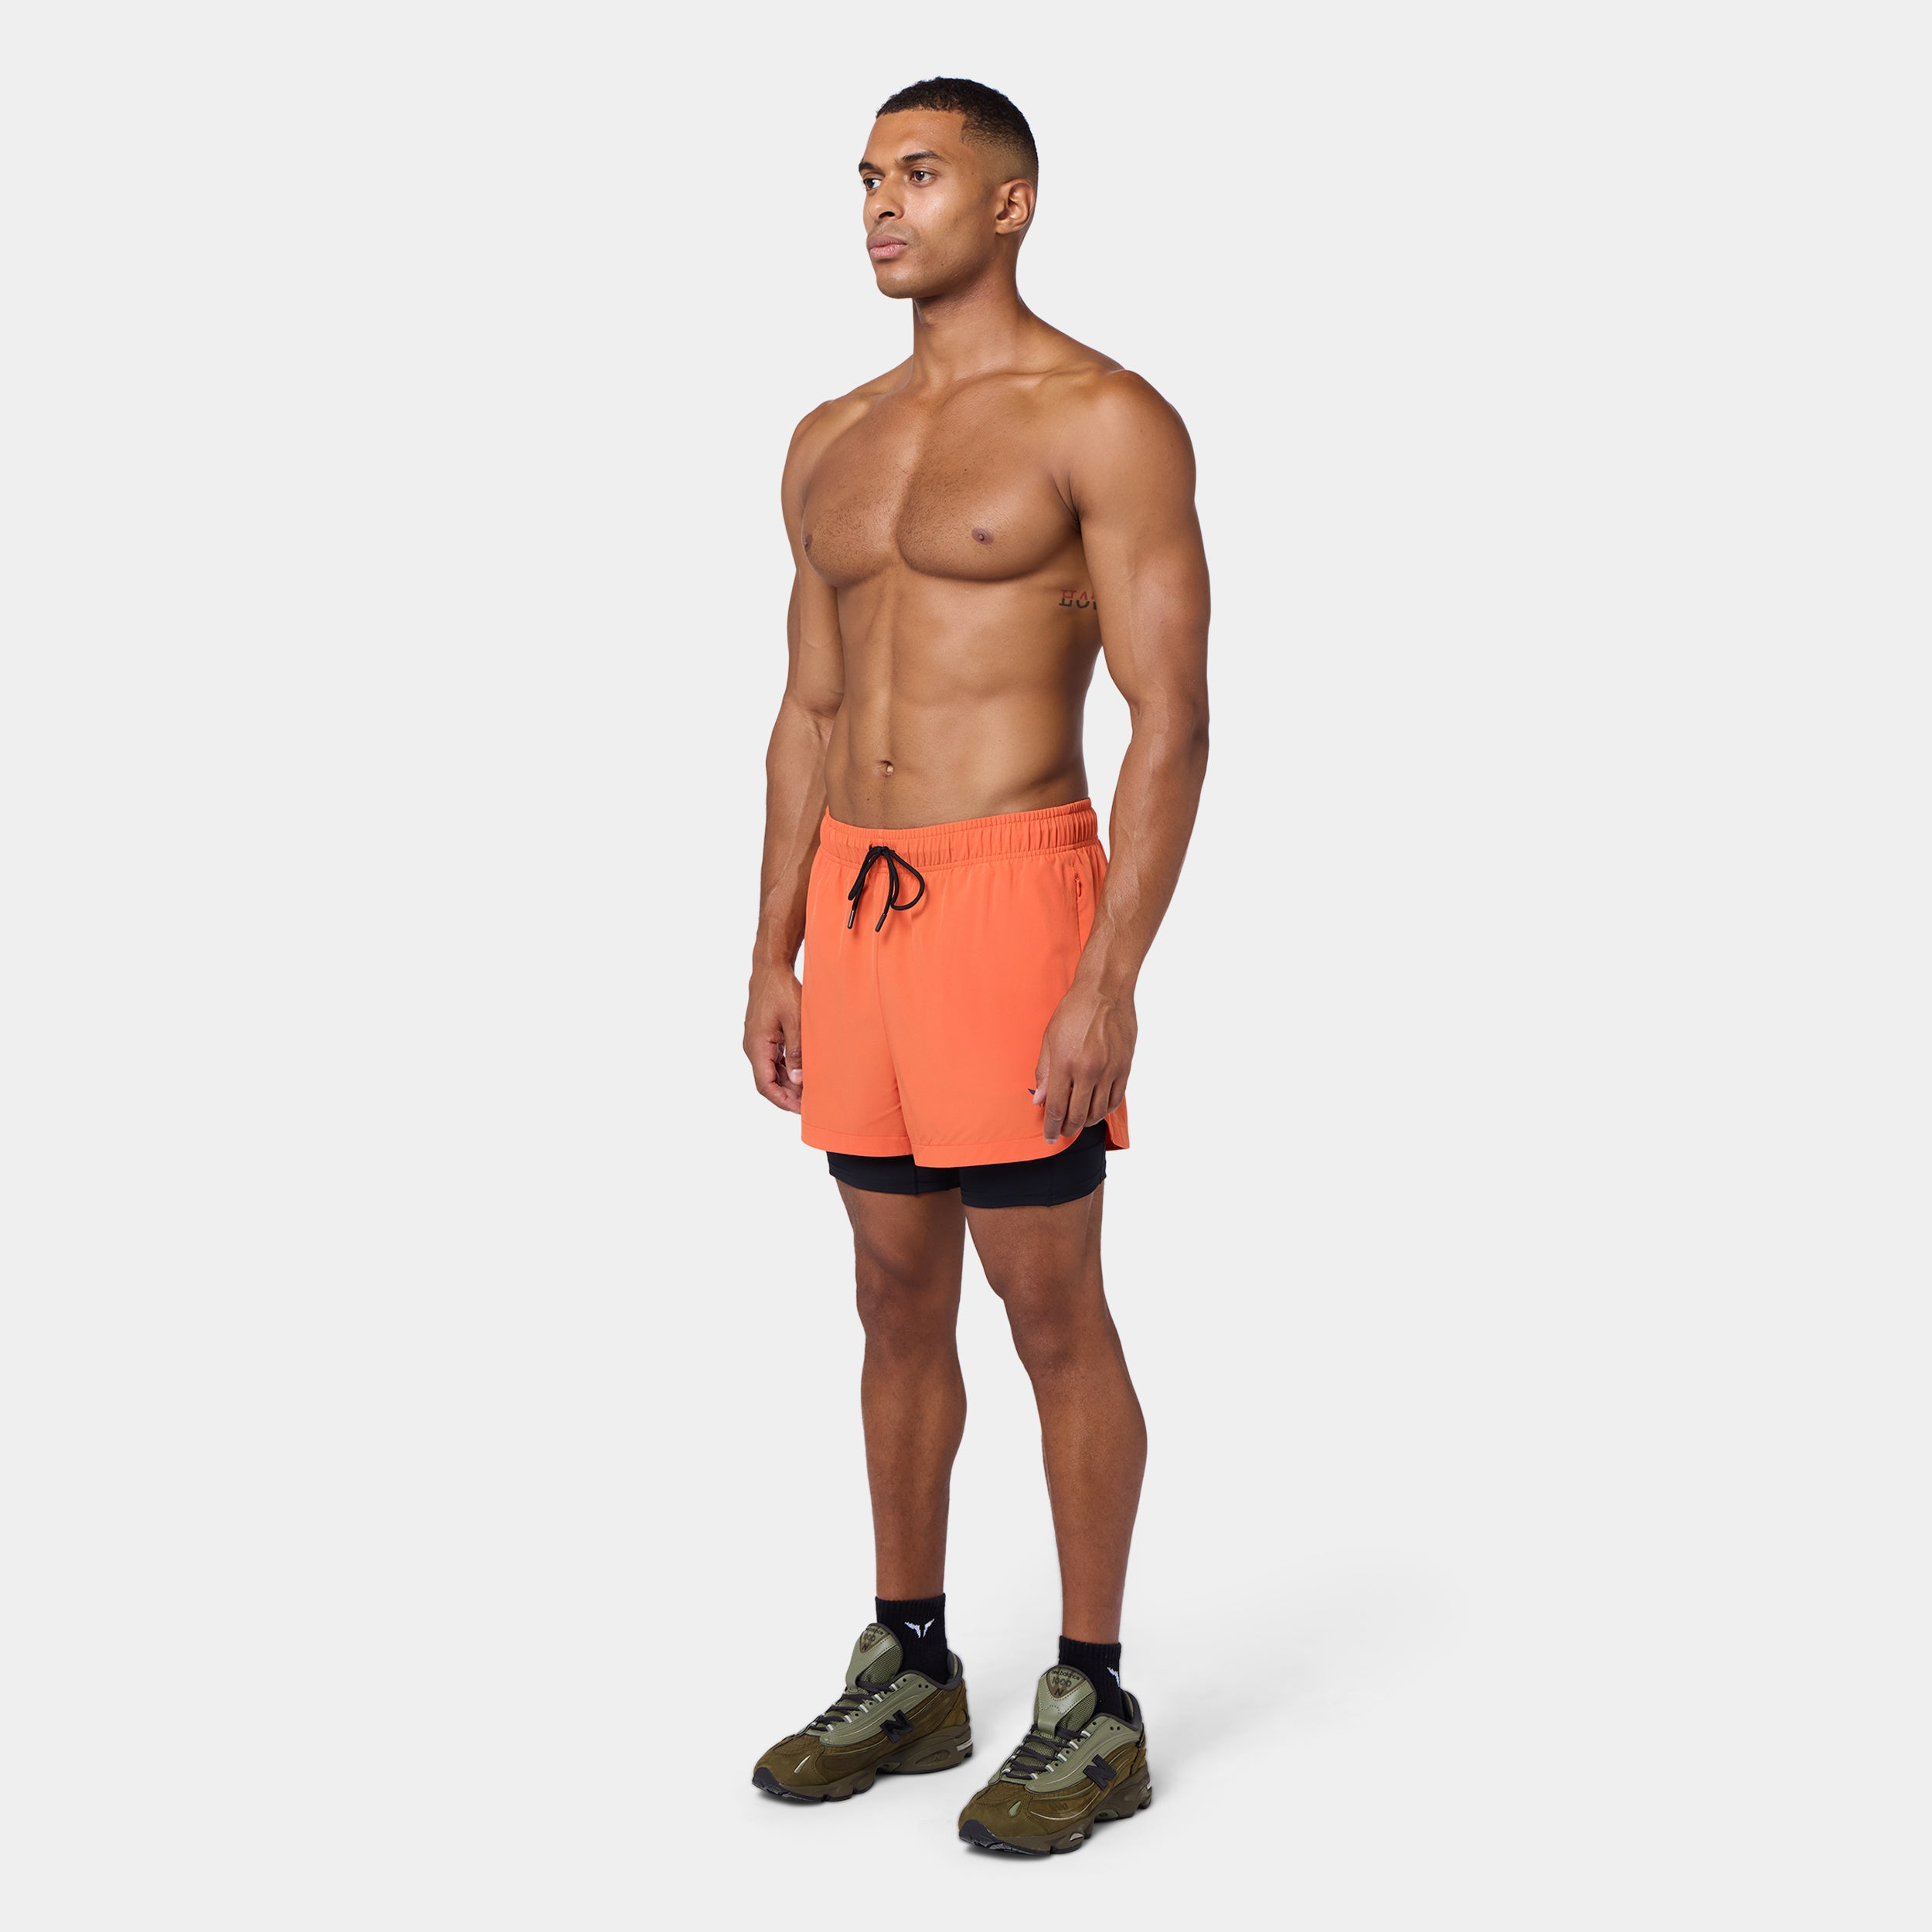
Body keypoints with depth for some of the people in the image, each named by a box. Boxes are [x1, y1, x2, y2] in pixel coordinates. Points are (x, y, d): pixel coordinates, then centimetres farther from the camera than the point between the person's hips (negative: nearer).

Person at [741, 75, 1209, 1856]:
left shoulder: (1104, 420, -8)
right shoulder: (834, 441, 14)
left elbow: (1172, 718, -13)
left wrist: (1109, 980, -20)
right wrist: (777, 959, 13)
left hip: (1015, 897, -7)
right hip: (859, 906, 7)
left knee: (1051, 1312, 0)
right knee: (899, 1304, 13)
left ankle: (1095, 1710, 14)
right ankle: (909, 1676, 26)